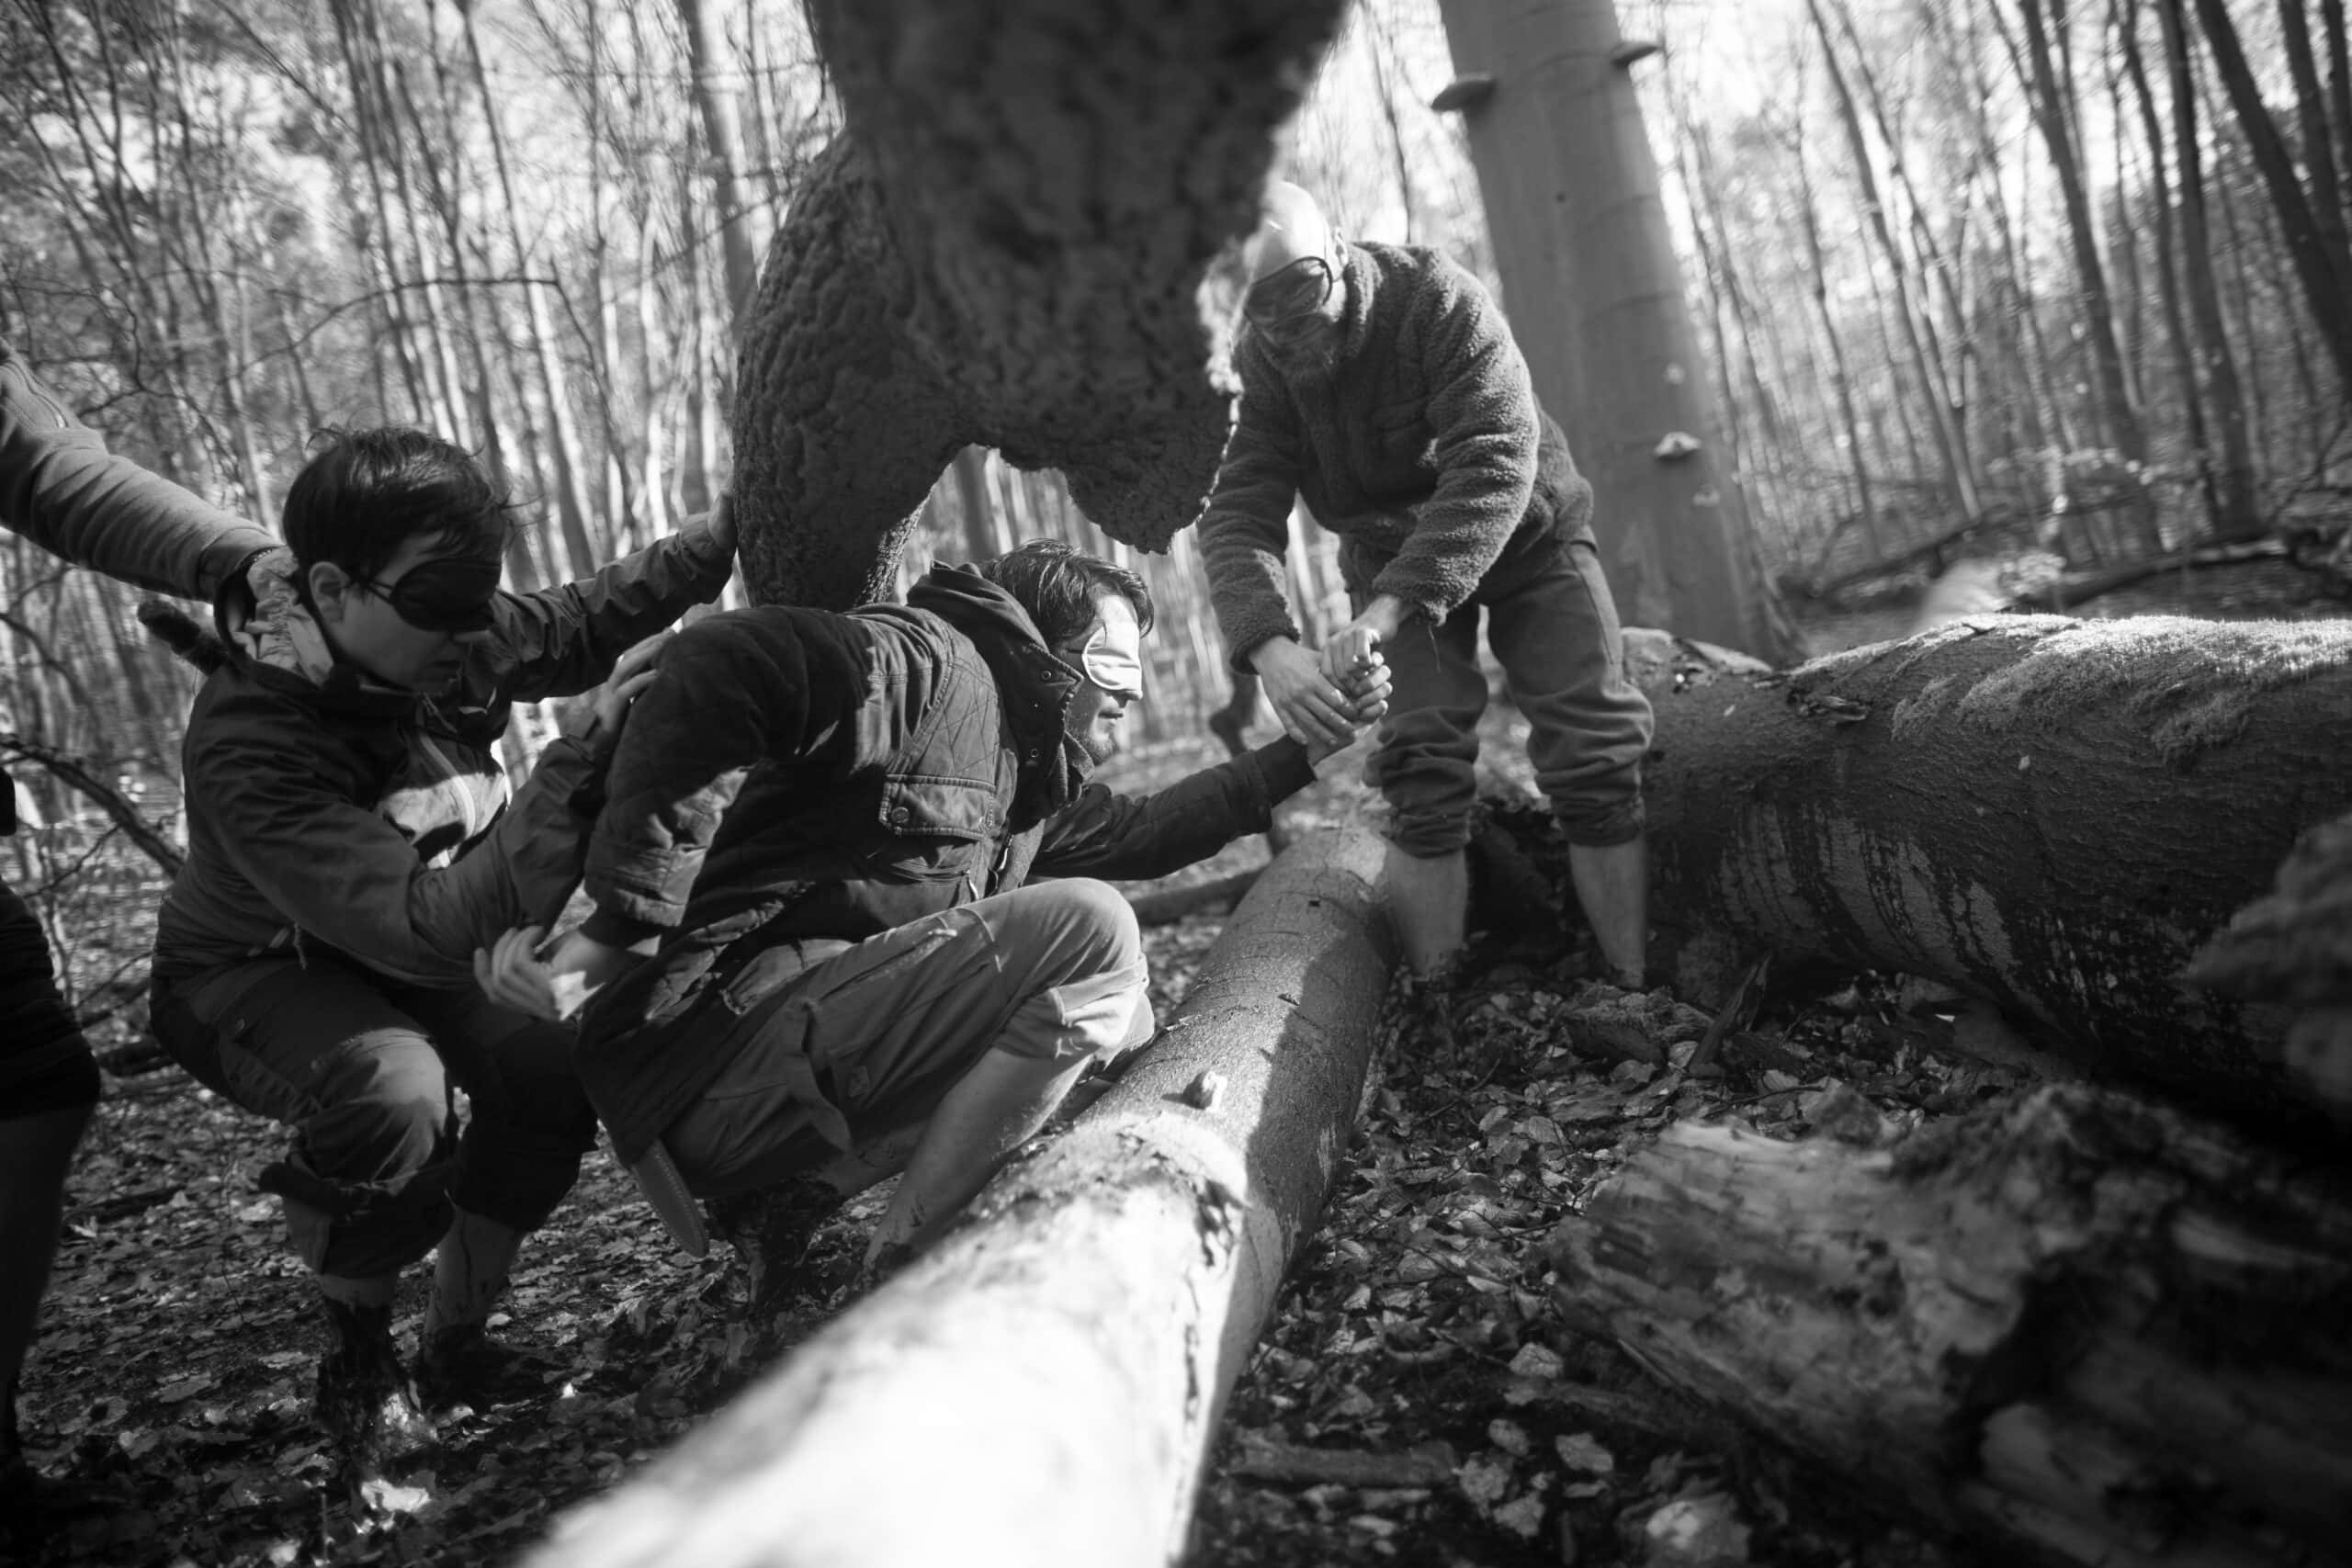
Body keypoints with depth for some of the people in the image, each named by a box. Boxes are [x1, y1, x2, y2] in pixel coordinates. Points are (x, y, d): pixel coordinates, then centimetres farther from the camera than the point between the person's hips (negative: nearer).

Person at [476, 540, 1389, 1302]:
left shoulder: (1030, 774, 22)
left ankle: (804, 1193, 6)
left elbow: (1140, 834, 38)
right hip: (723, 1048, -10)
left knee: (1123, 1018, 18)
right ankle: (900, 1277, -15)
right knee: (1089, 931, -18)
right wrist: (621, 925, -26)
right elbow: (721, 669, -23)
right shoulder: (934, 665, -8)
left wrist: (1301, 755, 36)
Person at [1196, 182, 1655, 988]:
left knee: (1596, 749, -13)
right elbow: (1237, 512, -24)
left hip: (1523, 527, -2)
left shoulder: (1438, 299, -27)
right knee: (1422, 769, -14)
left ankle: (1643, 996, -3)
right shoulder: (1260, 365, -16)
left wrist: (1391, 607, -48)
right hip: (1393, 554, 2)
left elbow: (1496, 461, -37)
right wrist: (1269, 644, -44)